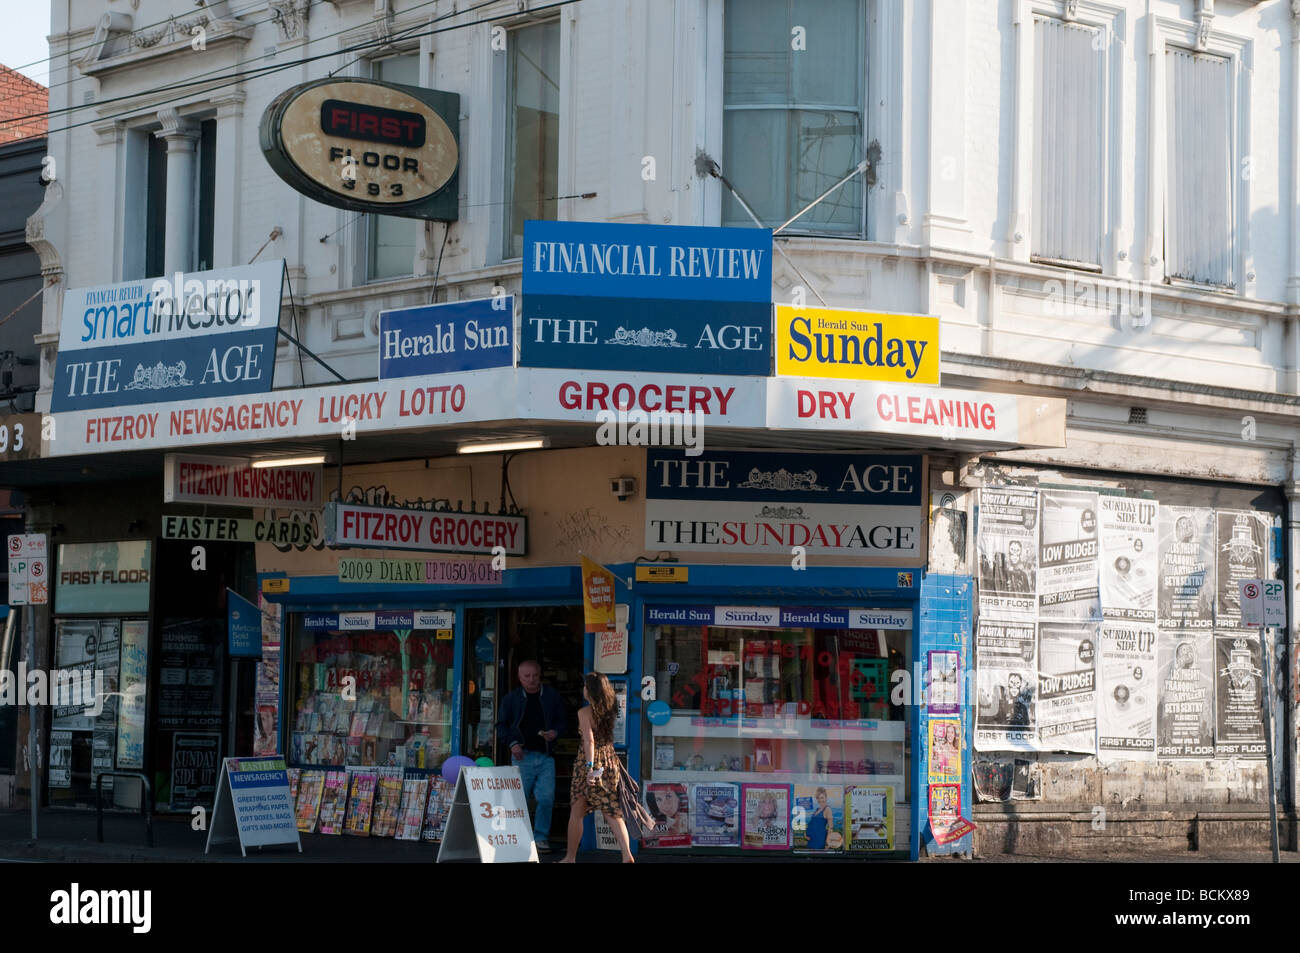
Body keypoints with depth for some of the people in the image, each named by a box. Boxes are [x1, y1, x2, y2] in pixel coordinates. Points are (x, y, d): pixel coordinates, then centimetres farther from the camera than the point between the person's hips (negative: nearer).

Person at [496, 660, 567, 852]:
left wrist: (556, 732, -6)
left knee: (546, 798, -4)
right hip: (522, 755, -1)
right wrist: (512, 743, -5)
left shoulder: (552, 696, 8)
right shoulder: (511, 699, 6)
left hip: (546, 756, 1)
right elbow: (501, 725, 10)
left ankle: (540, 837, 7)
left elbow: (563, 721, 15)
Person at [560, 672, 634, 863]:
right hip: (610, 761, 5)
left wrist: (590, 767, -24)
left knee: (576, 813, 8)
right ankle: (627, 853, -13)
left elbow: (589, 741, -19)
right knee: (613, 813, 3)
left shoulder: (584, 712, -10)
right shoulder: (609, 710, 7)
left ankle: (570, 858, 15)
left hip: (589, 762, -5)